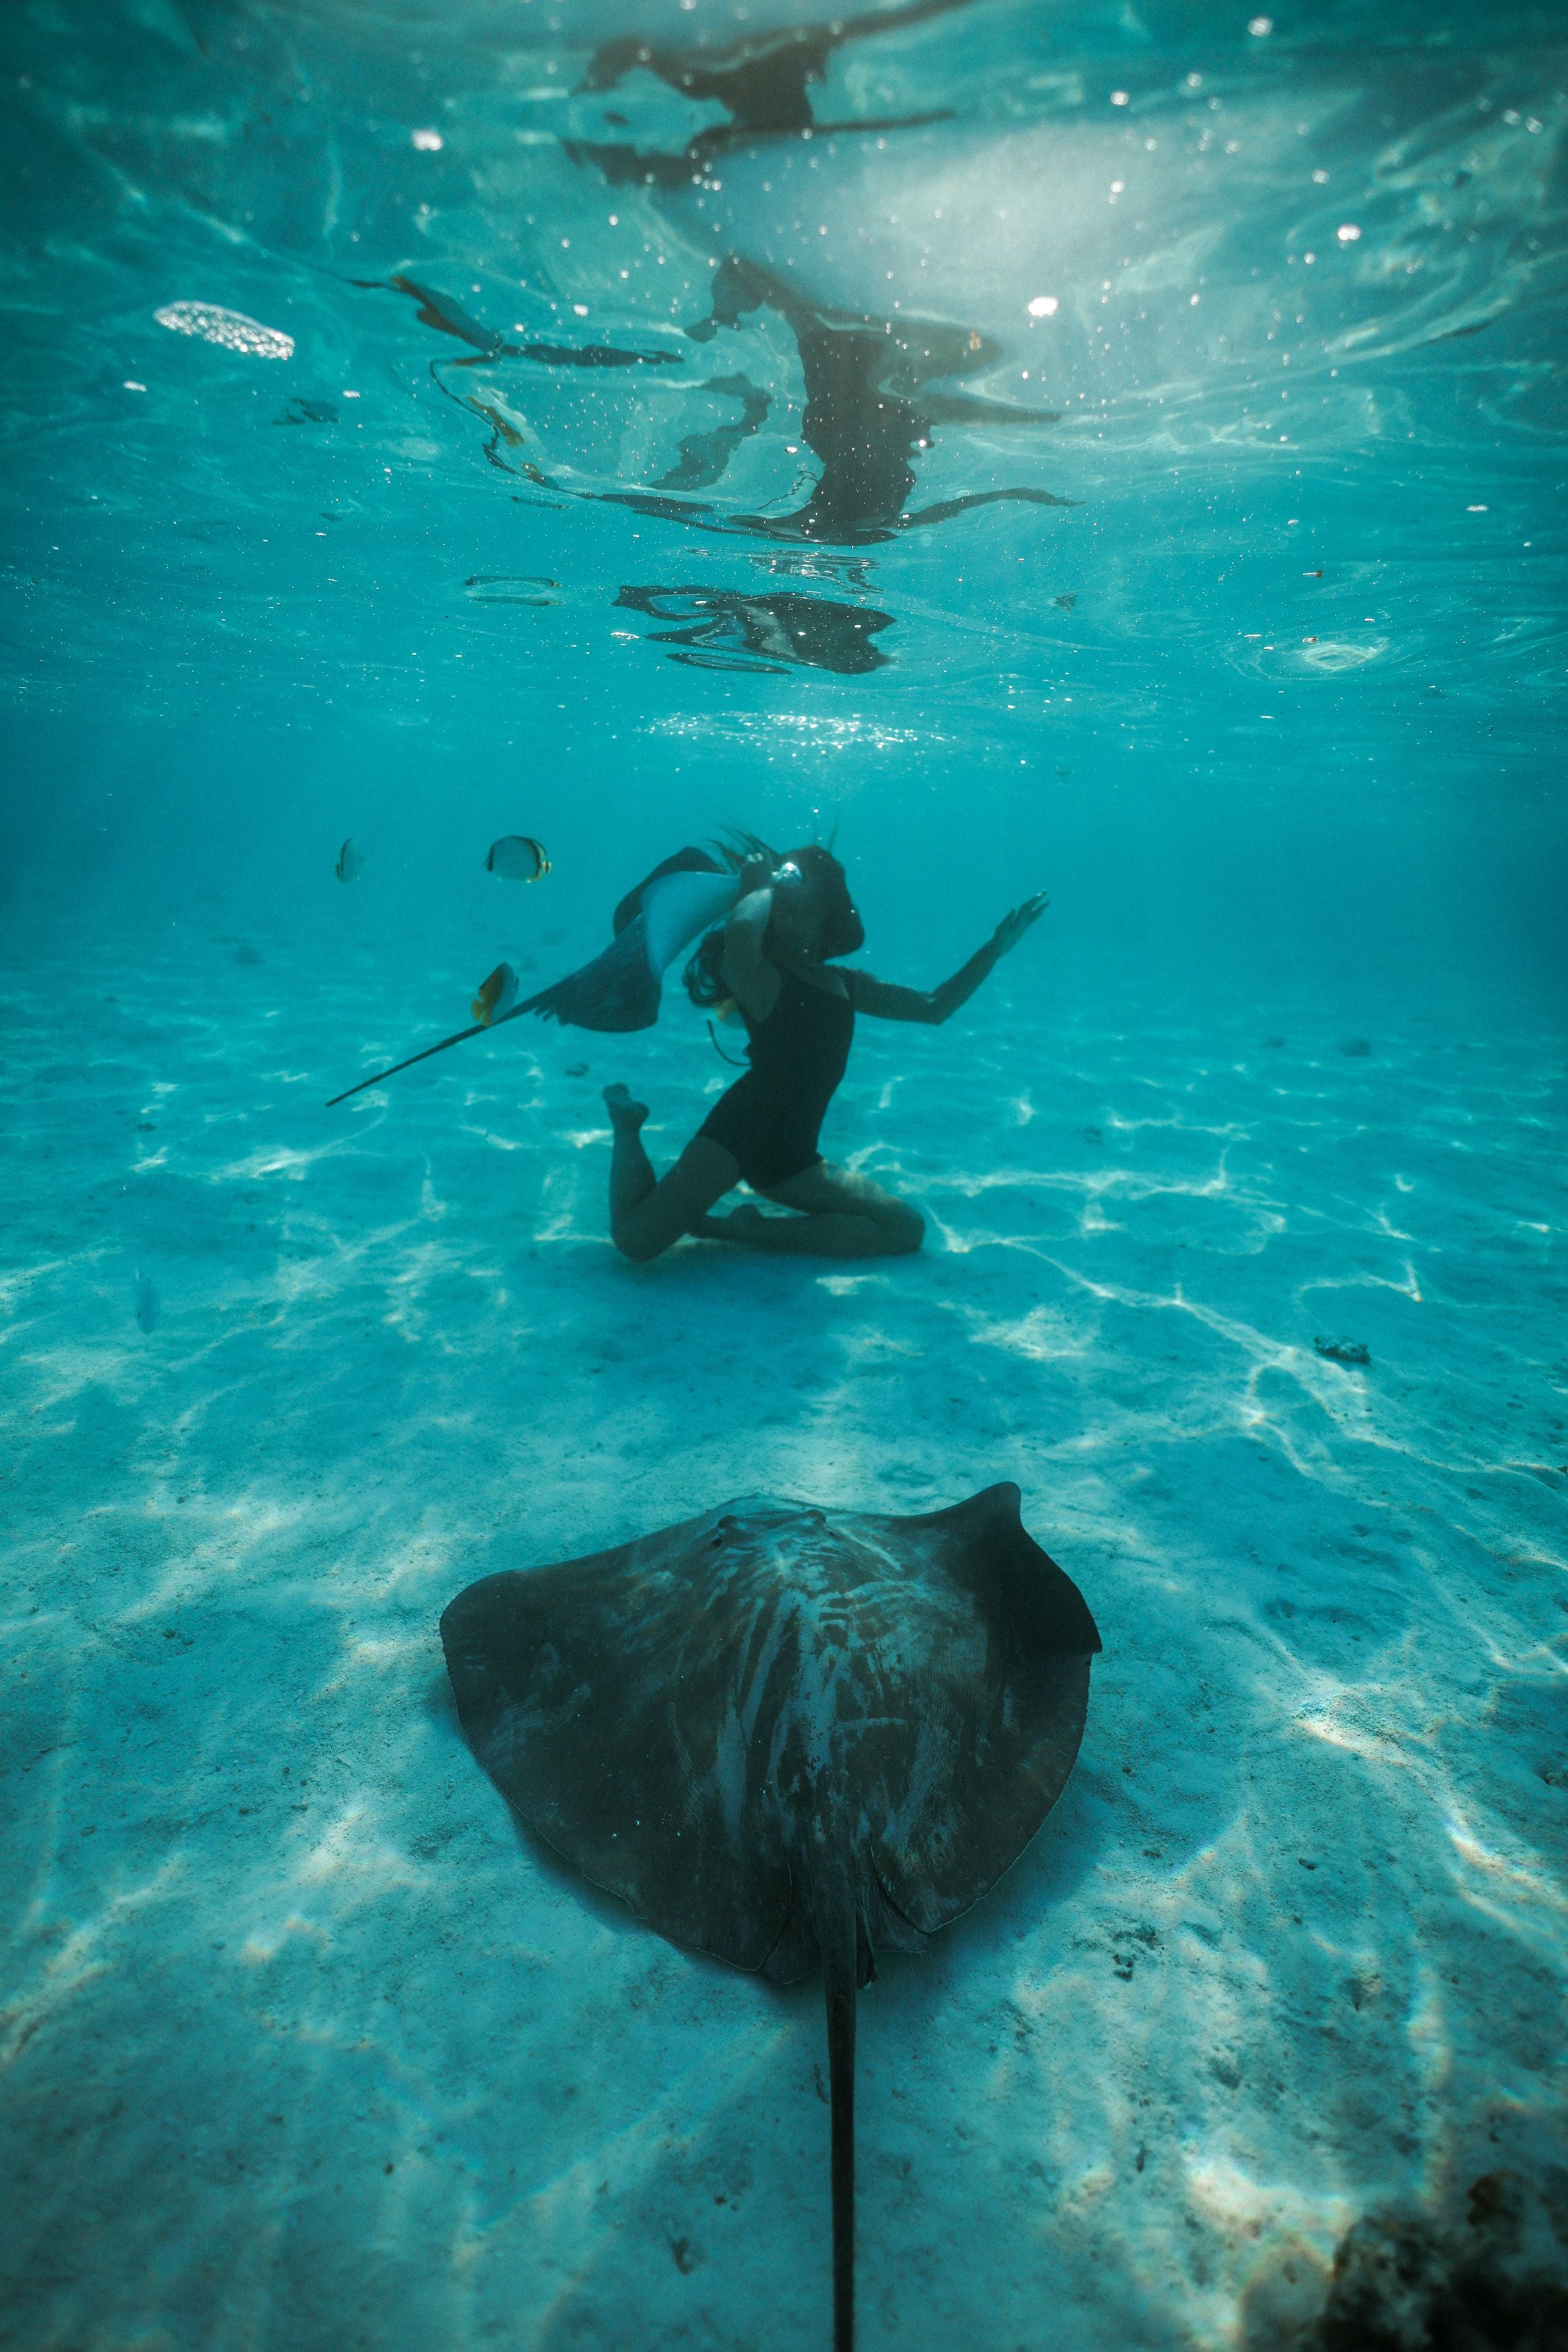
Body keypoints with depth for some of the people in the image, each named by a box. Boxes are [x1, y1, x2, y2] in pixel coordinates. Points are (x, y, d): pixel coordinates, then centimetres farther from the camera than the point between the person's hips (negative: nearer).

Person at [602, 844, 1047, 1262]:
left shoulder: (844, 985, 16)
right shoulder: (757, 974, -7)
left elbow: (933, 1007, 22)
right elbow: (739, 932, -33)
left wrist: (995, 949, 17)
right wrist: (762, 887, -11)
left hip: (791, 1156, 7)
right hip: (739, 1134, -7)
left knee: (907, 1229, -2)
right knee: (636, 1240, -20)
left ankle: (746, 1229, -1)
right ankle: (627, 1123, 11)